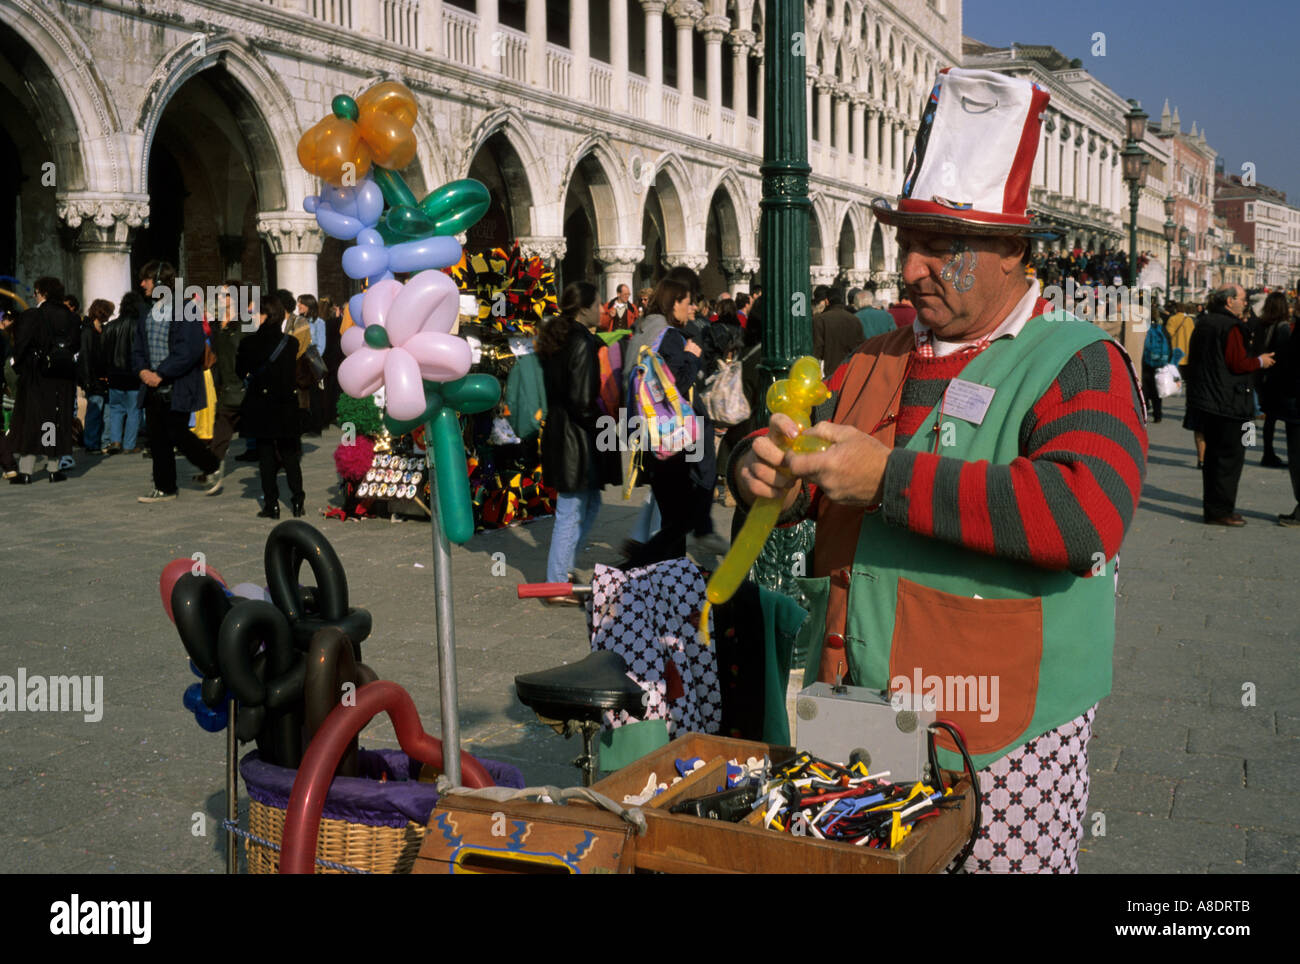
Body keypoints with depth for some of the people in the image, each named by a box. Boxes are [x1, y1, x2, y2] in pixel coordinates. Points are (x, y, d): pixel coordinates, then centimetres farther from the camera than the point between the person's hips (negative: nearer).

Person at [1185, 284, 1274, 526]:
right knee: (1230, 456, -3)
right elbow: (1238, 363, -19)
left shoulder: (1203, 324, 12)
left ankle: (1212, 506, 21)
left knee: (1214, 454, 16)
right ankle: (1220, 510, -2)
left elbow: (1195, 360, 20)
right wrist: (1261, 361, -2)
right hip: (1227, 403, -9)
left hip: (1204, 399, 9)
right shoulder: (1231, 327, -16)